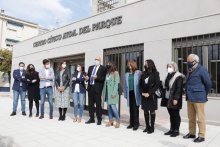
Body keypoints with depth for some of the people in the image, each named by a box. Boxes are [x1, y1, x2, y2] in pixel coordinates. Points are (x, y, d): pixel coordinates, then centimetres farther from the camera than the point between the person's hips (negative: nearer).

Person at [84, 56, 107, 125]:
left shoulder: (103, 68, -2)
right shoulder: (90, 67, 16)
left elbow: (104, 79, -10)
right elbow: (88, 76, 18)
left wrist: (97, 77, -22)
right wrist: (87, 78, -3)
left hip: (97, 88, -6)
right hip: (90, 87, 6)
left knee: (98, 105, 1)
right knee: (90, 104, 10)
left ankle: (99, 119, 13)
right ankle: (91, 118, 22)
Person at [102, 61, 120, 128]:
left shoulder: (115, 73, -5)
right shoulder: (107, 73, 14)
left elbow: (116, 83, -12)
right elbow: (105, 83, 12)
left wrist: (114, 93, -17)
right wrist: (103, 92, 7)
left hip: (112, 92, -6)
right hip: (107, 91, 7)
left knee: (113, 106, -8)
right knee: (109, 106, 9)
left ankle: (118, 120, 6)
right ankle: (110, 120, 17)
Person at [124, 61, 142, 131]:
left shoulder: (138, 73, -3)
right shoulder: (127, 74, 11)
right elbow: (125, 84, 12)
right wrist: (125, 94, 10)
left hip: (136, 93, -4)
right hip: (129, 93, 5)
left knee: (135, 108, -2)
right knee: (131, 108, 11)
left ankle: (136, 123, 11)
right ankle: (132, 123, 22)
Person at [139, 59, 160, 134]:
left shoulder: (155, 73, -4)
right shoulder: (144, 73, 10)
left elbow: (157, 85, -11)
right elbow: (140, 84, 9)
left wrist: (149, 93, -15)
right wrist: (142, 92, -5)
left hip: (152, 95, -4)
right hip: (144, 96, 5)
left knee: (152, 111, 3)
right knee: (145, 111, 8)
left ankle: (152, 127, 14)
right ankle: (147, 126, 21)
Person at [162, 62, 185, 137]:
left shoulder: (178, 77, -9)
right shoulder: (168, 76, 16)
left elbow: (179, 89, -16)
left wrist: (176, 98, -22)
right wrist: (164, 97, 13)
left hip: (174, 99, -7)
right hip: (168, 99, 8)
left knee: (176, 115, 2)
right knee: (171, 115, 13)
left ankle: (176, 130, 12)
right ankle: (172, 129, 22)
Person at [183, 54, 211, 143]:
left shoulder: (202, 70, -9)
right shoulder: (189, 71, 12)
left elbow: (208, 84, -7)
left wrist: (203, 94, 3)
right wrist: (188, 94, 12)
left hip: (198, 98, -7)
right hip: (189, 98, 7)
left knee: (200, 118, 3)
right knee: (191, 118, 15)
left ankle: (201, 136, 14)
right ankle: (192, 133, 27)